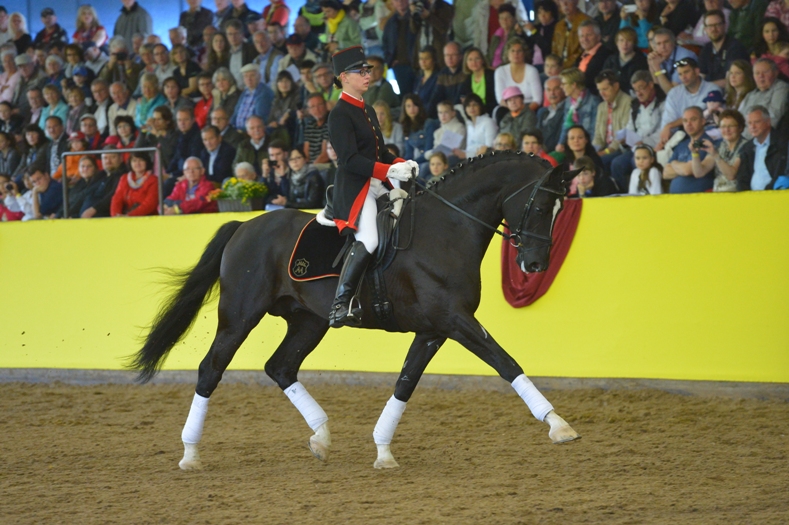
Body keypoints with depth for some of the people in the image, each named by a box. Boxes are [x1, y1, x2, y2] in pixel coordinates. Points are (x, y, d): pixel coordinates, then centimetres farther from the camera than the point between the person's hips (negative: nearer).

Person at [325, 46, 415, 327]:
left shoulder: (368, 111, 19)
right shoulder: (340, 114, -10)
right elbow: (350, 160, -19)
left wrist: (403, 164, 3)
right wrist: (389, 170, -25)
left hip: (378, 185, 10)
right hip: (355, 188, -10)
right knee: (367, 241, -27)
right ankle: (340, 306, -25)